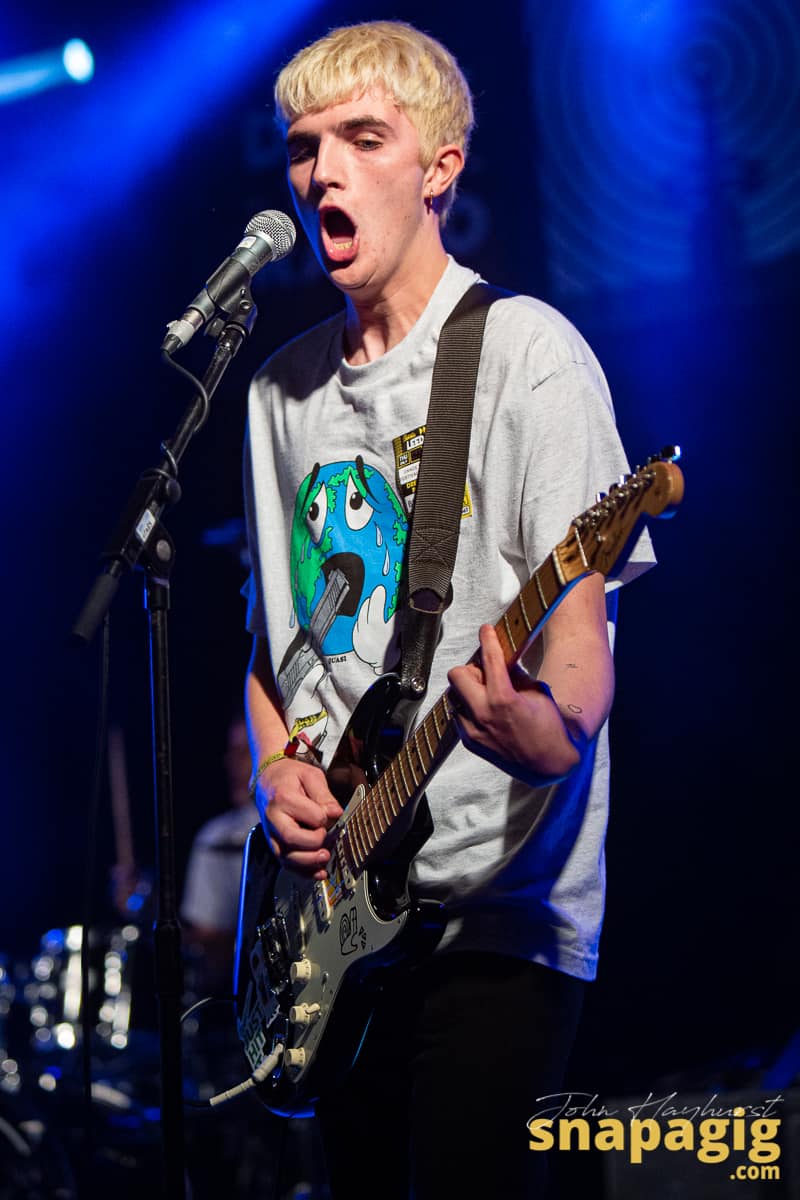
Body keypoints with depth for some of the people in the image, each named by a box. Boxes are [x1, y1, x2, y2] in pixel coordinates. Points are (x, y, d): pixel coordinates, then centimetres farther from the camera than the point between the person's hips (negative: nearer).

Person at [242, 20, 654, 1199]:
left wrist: (556, 731, -35)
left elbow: (581, 611, -13)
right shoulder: (285, 386, 14)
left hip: (495, 896, -6)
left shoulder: (523, 350, -6)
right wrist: (276, 768, 2)